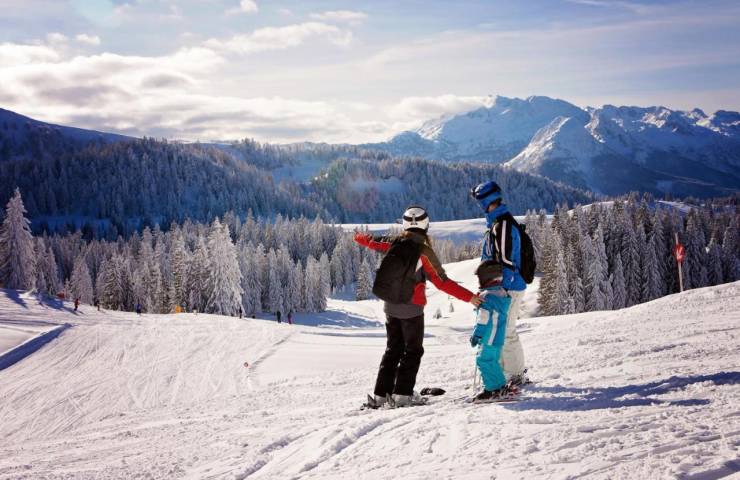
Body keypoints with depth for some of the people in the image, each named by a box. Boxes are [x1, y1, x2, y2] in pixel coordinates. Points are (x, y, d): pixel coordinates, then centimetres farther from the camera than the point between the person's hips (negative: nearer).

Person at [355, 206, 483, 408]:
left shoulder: (394, 243, -1)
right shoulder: (424, 251, -16)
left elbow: (373, 241, 18)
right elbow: (443, 282, -19)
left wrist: (359, 237, 41)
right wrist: (469, 297, -16)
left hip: (390, 305, 5)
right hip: (411, 309, -5)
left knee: (393, 349, 16)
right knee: (413, 351, 8)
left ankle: (381, 394, 12)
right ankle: (403, 393, 1)